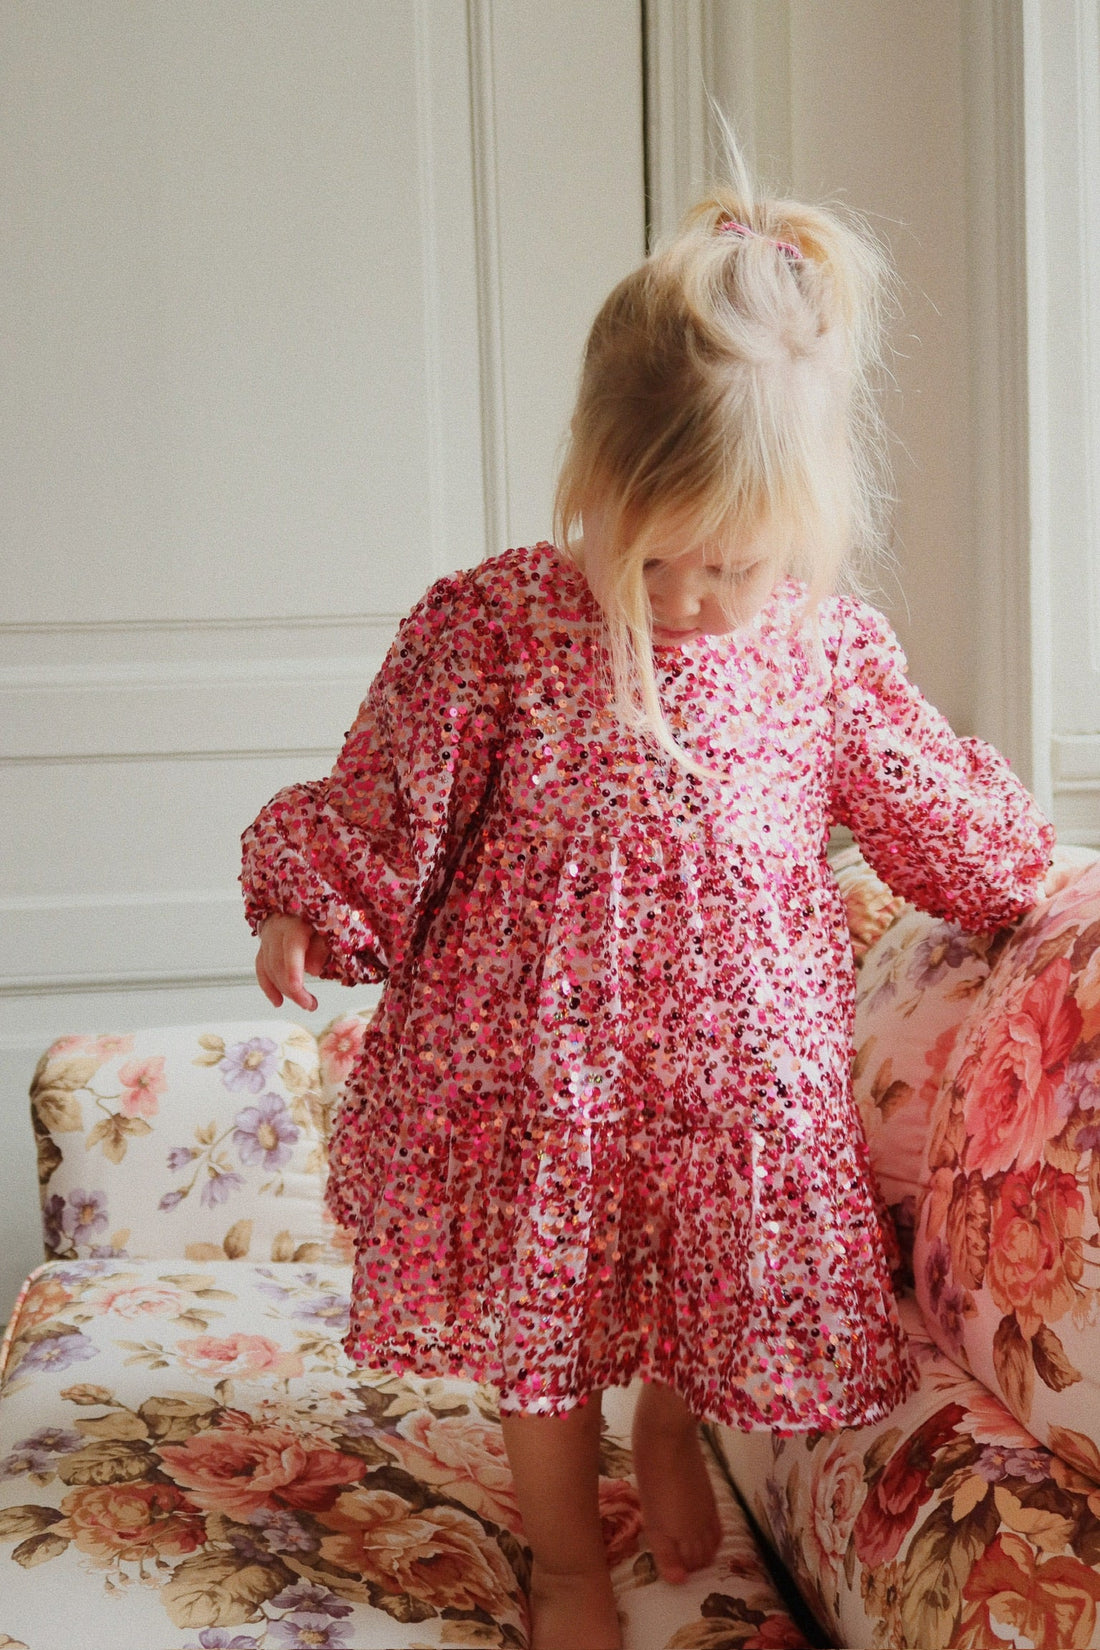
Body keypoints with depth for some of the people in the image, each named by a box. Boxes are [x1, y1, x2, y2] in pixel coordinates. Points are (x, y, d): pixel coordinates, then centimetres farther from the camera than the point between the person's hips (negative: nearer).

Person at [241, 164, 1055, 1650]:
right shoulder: (491, 625, -13)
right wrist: (311, 909, -7)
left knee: (711, 1268, 16)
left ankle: (670, 1435, 51)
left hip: (733, 1041, 2)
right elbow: (390, 803, -3)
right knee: (542, 1300, 11)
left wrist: (1031, 881, 21)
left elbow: (927, 799, 12)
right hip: (537, 1039, -2)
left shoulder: (832, 648, -5)